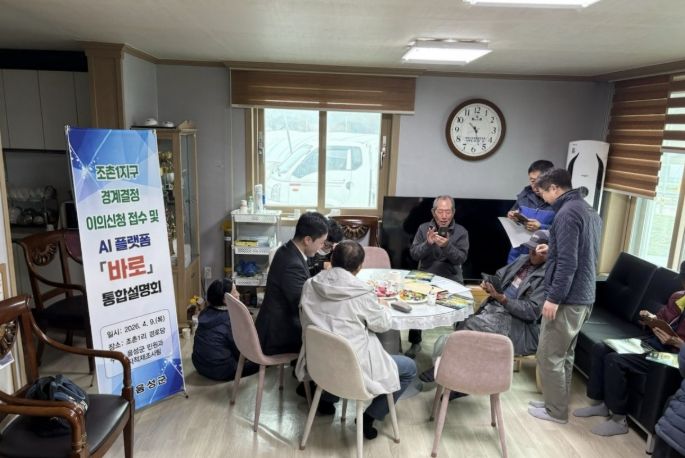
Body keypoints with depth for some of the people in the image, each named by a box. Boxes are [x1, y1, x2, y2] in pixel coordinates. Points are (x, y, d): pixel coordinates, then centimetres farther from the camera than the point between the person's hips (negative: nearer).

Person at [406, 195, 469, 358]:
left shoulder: (461, 232, 2)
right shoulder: (424, 228, 5)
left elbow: (461, 259, -10)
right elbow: (414, 254, -2)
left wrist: (447, 245, -28)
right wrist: (428, 243, -21)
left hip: (451, 280, 0)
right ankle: (415, 342, 0)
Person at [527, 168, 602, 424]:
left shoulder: (567, 213, -17)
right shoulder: (589, 211, 13)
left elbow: (567, 263, -23)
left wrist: (554, 297, -20)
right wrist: (552, 250, 24)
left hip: (567, 299, -10)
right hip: (583, 296, 10)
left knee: (549, 355, 2)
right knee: (564, 353, 17)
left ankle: (556, 411, 14)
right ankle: (558, 403, 28)